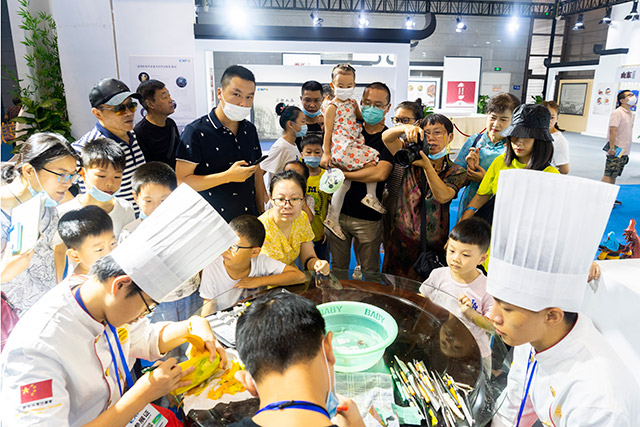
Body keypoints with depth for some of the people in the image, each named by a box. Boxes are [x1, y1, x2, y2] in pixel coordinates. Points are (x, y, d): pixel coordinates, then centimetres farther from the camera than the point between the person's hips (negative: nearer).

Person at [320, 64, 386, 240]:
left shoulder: (353, 103, 16)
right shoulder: (332, 107, -5)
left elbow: (360, 117, 32)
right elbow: (328, 131, -8)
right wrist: (326, 153, -12)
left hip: (353, 144, 8)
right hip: (341, 146, -8)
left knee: (345, 183, 7)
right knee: (373, 159, -16)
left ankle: (333, 218, 14)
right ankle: (371, 196, -1)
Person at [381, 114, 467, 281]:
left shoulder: (455, 172, 3)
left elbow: (443, 196, -16)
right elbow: (386, 138, -6)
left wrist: (427, 165, -26)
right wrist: (406, 128, -25)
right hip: (400, 240, 1)